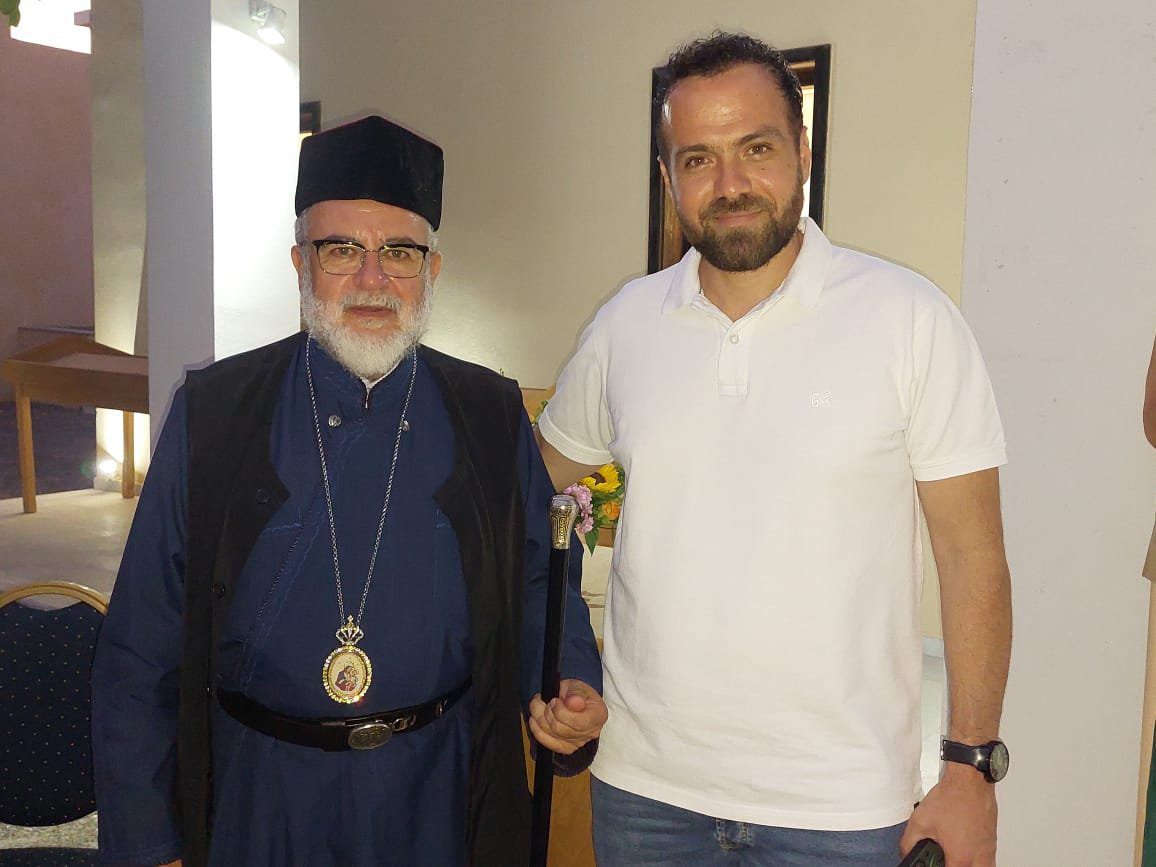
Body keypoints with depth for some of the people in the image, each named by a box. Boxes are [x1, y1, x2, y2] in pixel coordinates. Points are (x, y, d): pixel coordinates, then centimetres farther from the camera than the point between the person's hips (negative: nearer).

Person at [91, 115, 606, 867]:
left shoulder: (493, 418, -3)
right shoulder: (212, 415, -7)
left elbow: (538, 586, 4)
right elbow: (143, 647, -5)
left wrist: (569, 691, -16)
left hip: (438, 795, 1)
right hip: (258, 800, 0)